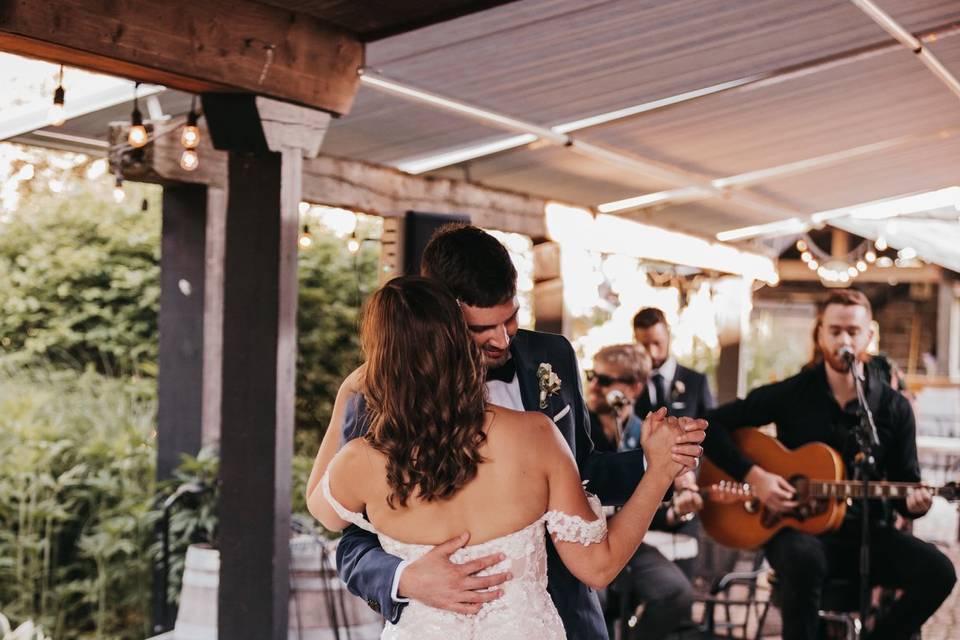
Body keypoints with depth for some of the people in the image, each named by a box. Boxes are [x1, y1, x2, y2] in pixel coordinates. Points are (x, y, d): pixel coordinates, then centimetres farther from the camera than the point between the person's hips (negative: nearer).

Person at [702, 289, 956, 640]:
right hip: (798, 528, -3)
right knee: (804, 559, -39)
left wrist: (914, 501, -16)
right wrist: (754, 475, -13)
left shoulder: (894, 407, 5)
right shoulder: (790, 394, -1)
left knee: (937, 571, -23)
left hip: (867, 532, 3)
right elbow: (712, 426, -1)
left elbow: (905, 480, 8)